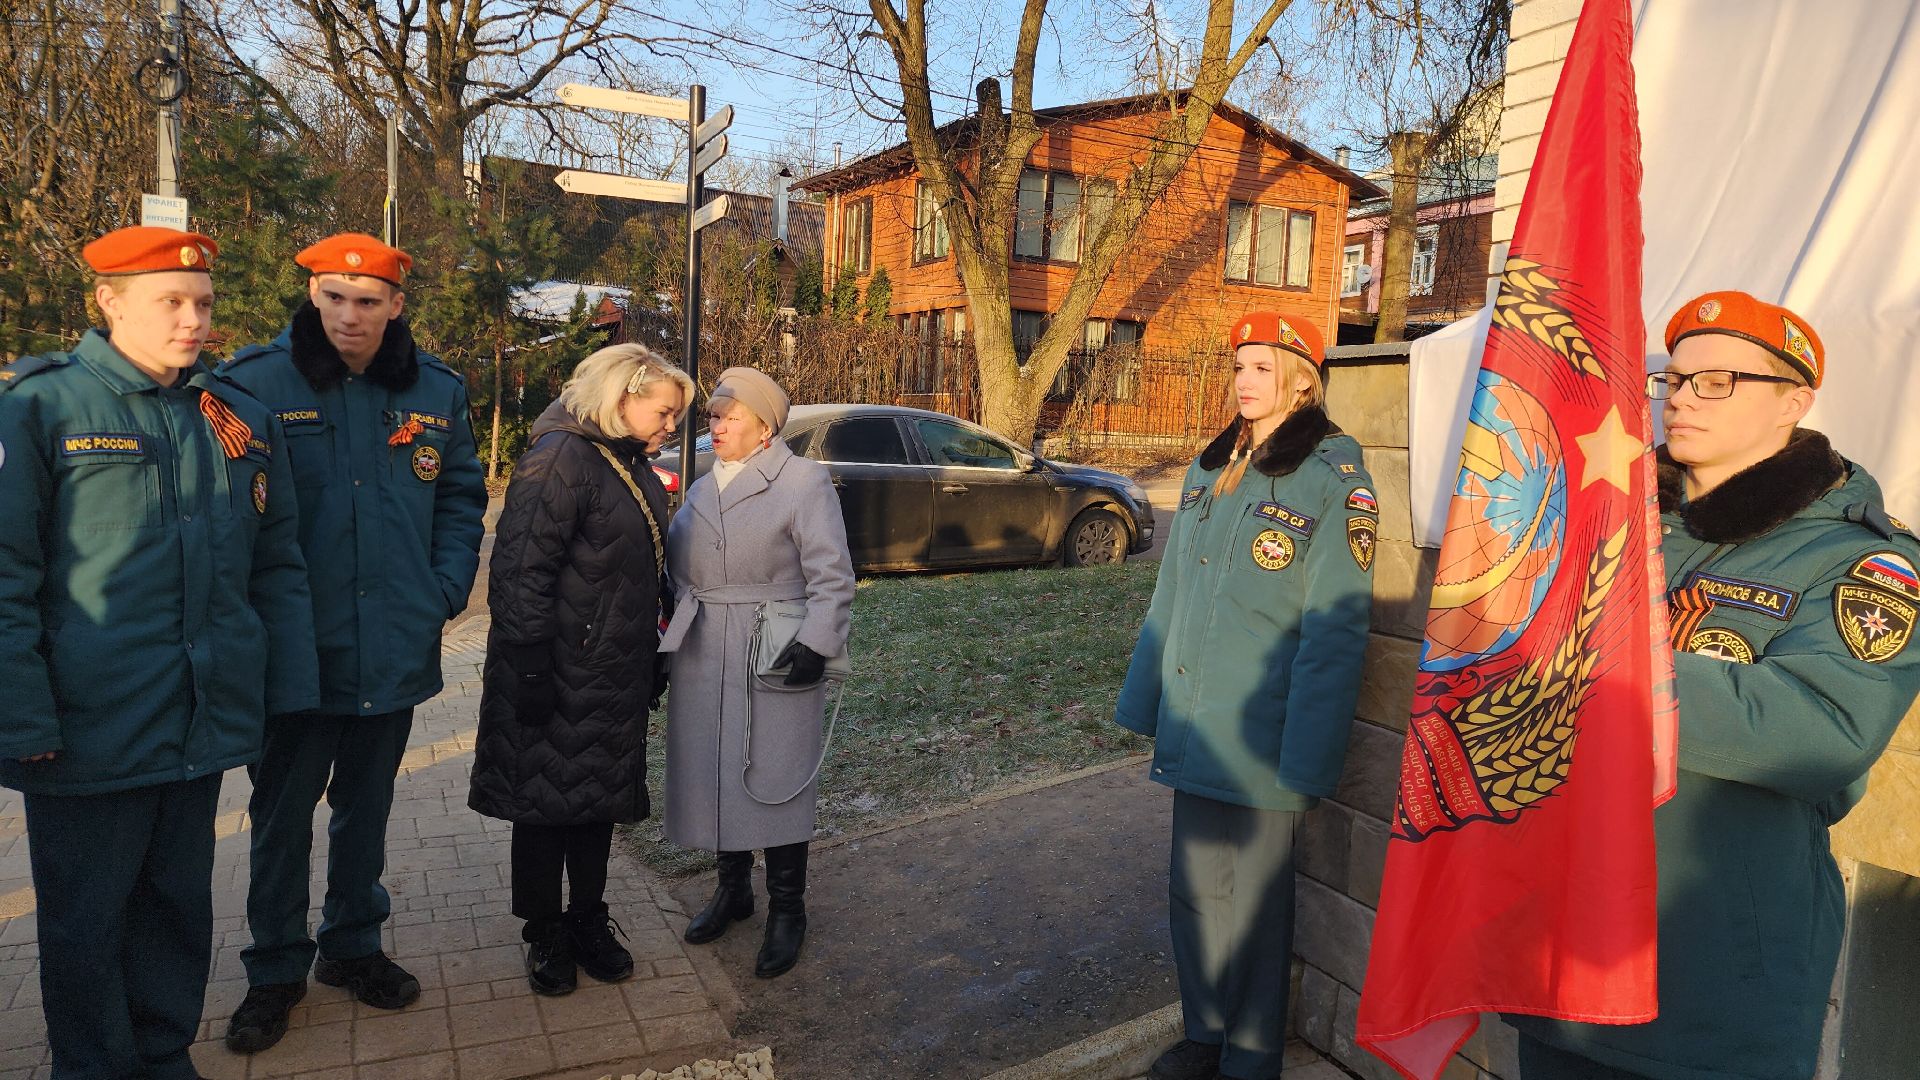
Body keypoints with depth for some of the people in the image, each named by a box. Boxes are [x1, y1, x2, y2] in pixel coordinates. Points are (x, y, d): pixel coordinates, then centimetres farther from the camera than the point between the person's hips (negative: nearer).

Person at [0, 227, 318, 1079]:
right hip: (91, 732, -4)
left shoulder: (240, 416, 7)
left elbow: (277, 564, 10)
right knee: (85, 920, 11)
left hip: (205, 721, 4)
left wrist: (289, 688, 6)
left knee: (180, 904, 18)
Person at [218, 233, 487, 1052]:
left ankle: (353, 945, 35)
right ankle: (275, 968, 29)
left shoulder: (435, 391, 2)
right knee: (282, 811, 10)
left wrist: (448, 587, -1)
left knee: (366, 804, 17)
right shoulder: (257, 381, -8)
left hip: (395, 650, 3)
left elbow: (461, 496, 10)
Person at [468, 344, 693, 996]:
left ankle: (589, 920, 31)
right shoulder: (561, 458, -16)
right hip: (555, 676, -8)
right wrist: (529, 667, -23)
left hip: (615, 676, 8)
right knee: (545, 805, 6)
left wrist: (652, 659, 20)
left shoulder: (636, 467, 12)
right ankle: (544, 935, 23)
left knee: (601, 801, 16)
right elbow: (522, 568, -21)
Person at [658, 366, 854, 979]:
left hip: (776, 659, -6)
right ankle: (733, 887, 32)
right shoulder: (702, 490, 16)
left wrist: (817, 642, -20)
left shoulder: (804, 481, -6)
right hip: (703, 660, 6)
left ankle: (787, 909, 17)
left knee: (775, 778, 1)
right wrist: (667, 644, 10)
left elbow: (832, 575, -11)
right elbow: (675, 569, 18)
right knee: (712, 772, 12)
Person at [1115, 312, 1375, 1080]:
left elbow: (1335, 628, -15)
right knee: (1194, 891, 16)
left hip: (1261, 740, -6)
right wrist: (1146, 701, 13)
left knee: (1252, 901, 8)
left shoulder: (1334, 477, -11)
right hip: (1194, 729, 6)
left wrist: (1305, 758, -18)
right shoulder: (1209, 469, 10)